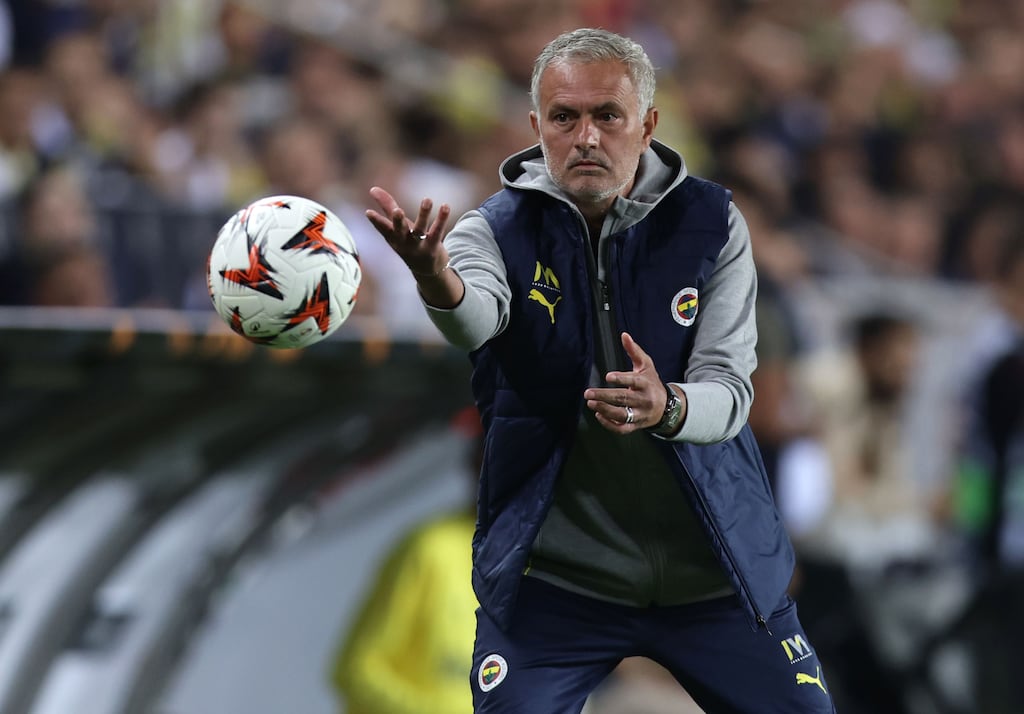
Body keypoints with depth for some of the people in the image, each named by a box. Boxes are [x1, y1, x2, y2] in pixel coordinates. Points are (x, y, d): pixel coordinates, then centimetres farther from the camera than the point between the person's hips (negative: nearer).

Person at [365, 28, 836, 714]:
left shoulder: (712, 223, -4)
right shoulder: (498, 230, -8)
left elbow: (731, 393, -12)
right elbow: (478, 317, -32)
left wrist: (666, 408, -36)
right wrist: (435, 277, -57)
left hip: (714, 570, 1)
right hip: (552, 573, -1)